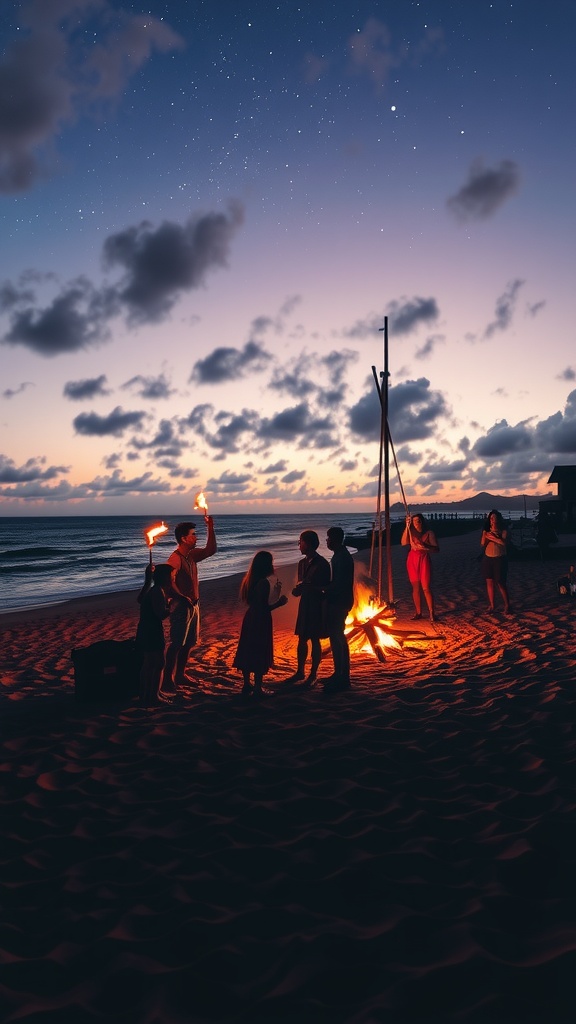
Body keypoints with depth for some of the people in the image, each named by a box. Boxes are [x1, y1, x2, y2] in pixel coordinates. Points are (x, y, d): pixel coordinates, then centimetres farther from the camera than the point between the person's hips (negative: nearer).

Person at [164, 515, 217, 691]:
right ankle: (168, 681, -1)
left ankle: (180, 676, 27)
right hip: (181, 606, -9)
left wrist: (210, 528, 10)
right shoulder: (175, 558, -18)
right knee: (176, 645, -6)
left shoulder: (192, 555, 9)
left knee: (188, 644, 16)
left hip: (193, 605, 9)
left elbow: (211, 550, 17)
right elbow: (170, 583, -25)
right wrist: (183, 599, -20)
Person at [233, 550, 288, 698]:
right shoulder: (264, 583, -20)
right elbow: (264, 608, -22)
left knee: (247, 651, 14)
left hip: (250, 619, 9)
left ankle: (247, 685, 24)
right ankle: (258, 689, 6)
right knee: (260, 654, 1)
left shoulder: (250, 580, 7)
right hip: (261, 622, -9)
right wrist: (279, 603, -10)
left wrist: (276, 591, 21)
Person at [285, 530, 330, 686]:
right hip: (304, 604, 7)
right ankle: (300, 672, 21)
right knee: (302, 639, 11)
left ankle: (313, 675, 11)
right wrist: (297, 589, -9)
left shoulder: (322, 564, -13)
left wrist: (308, 587, -21)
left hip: (317, 606, -6)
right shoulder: (302, 563, 9)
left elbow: (326, 588, -11)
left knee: (314, 640, 1)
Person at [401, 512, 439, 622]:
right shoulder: (411, 532, 8)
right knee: (415, 587, 7)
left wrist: (425, 546, -22)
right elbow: (403, 542, -10)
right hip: (412, 560, 3)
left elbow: (436, 549, -5)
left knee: (426, 588, -7)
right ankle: (418, 613, 14)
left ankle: (431, 613, -1)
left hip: (424, 560, -3)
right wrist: (407, 526, -14)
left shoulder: (429, 533, 1)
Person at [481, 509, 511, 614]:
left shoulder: (503, 531, -2)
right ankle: (491, 605, 13)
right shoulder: (486, 531, 9)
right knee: (489, 582, 5)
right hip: (488, 558, 4)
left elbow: (504, 542, -18)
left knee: (500, 583, -6)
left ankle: (507, 605, 5)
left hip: (499, 559, -4)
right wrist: (485, 535, -12)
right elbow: (482, 544, -1)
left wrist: (493, 537, -15)